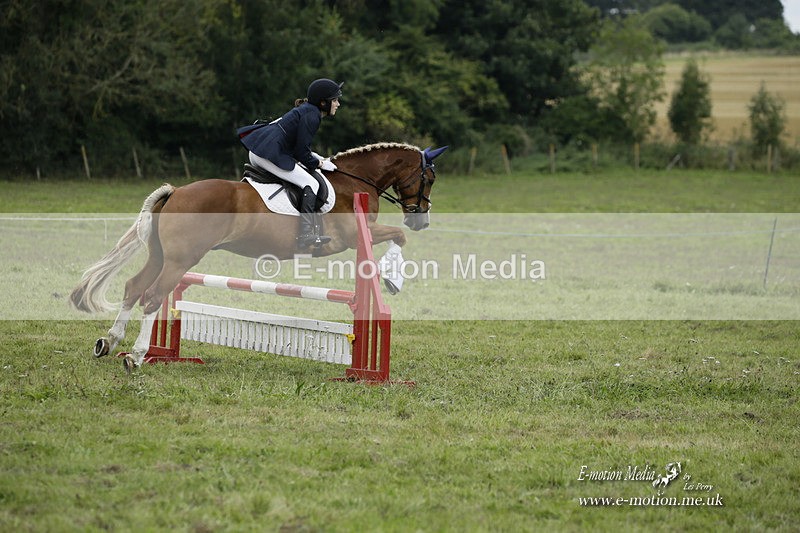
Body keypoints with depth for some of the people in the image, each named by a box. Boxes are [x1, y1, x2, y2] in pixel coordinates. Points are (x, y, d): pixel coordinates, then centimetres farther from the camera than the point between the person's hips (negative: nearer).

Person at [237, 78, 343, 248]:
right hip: (269, 155, -11)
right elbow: (301, 153, -11)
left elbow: (299, 146, 24)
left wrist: (318, 159, 15)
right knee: (311, 183, -10)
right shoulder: (311, 116, -9)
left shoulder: (306, 110, 21)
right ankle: (306, 234, -19)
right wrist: (319, 164, 3)